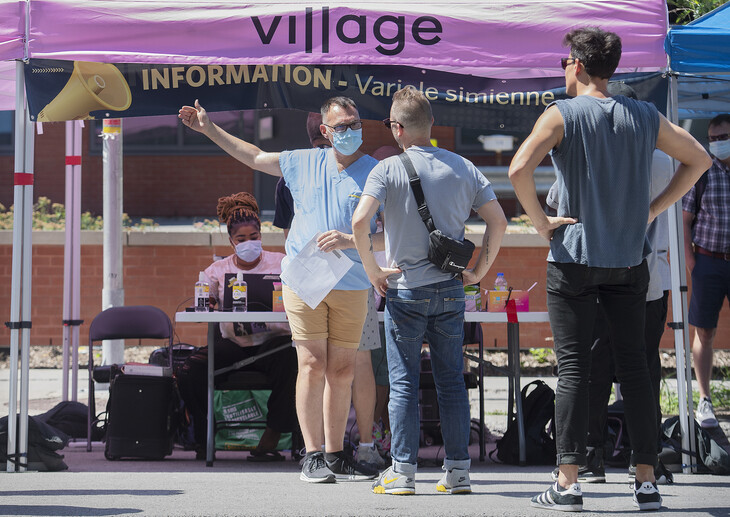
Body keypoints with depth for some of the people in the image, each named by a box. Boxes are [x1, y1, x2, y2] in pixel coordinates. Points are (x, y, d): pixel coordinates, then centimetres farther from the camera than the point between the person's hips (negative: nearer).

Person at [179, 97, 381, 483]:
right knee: (312, 365, -6)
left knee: (342, 371, 5)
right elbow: (253, 157, 23)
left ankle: (335, 455, 14)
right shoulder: (305, 163, 10)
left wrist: (349, 241, -19)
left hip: (351, 287, 0)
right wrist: (209, 128, 23)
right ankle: (312, 455, -3)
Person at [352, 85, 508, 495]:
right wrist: (478, 271, 9)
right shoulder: (463, 168, 4)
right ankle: (458, 471, 11)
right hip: (451, 290, 3)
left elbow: (360, 222, -21)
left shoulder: (389, 169, -8)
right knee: (452, 381, 9)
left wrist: (372, 269, -8)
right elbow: (499, 222, 2)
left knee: (404, 383, 3)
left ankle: (403, 472, 4)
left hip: (405, 291, -3)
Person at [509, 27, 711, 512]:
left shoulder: (562, 115, -7)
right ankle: (648, 482, 8)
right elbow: (699, 159, 14)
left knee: (573, 368, 0)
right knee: (634, 365, 7)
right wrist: (652, 210, 12)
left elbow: (519, 168, -22)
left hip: (574, 259, -3)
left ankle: (568, 483, -1)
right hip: (630, 259, 3)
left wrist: (541, 221, -9)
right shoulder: (645, 116, 6)